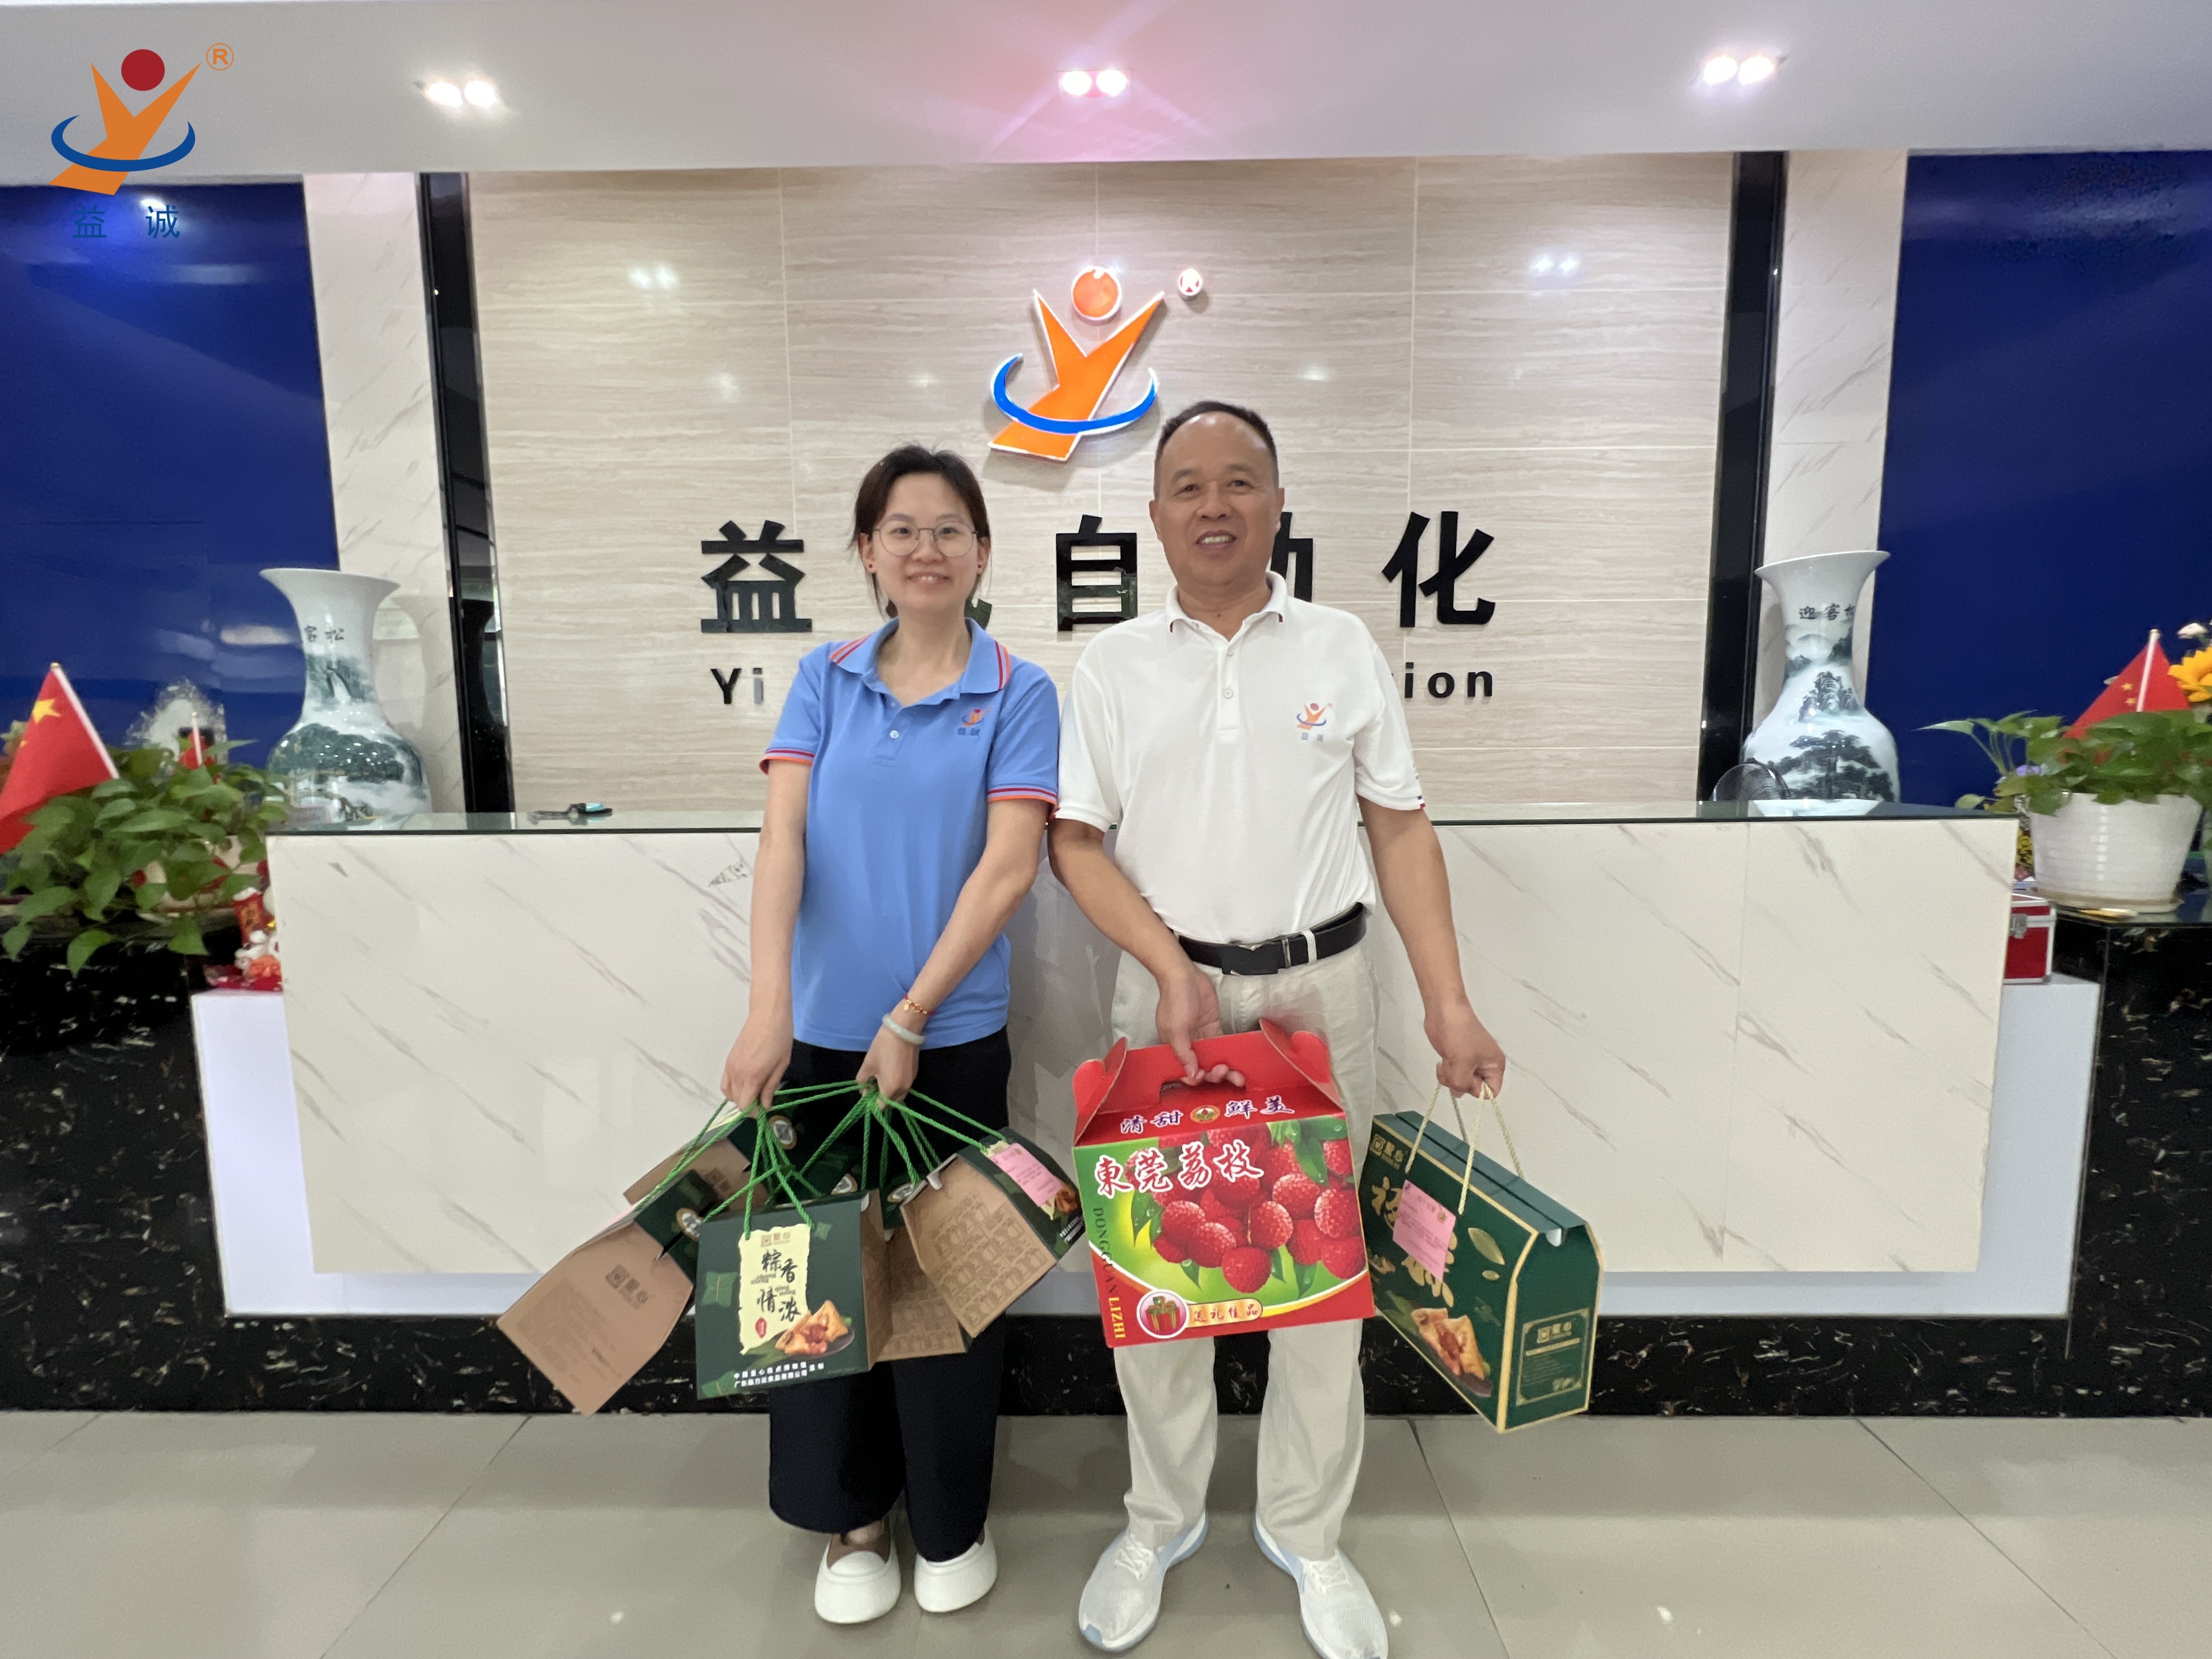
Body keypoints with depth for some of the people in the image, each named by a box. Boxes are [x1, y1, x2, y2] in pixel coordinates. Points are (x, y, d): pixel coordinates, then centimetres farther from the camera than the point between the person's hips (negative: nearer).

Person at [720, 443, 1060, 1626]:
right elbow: (783, 839, -6)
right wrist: (769, 1008, -17)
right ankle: (850, 1519, 39)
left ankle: (951, 1523, 38)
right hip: (823, 1031, 2)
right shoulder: (825, 680, 4)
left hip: (953, 1038, -2)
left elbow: (1006, 868, -11)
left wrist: (909, 1020, -15)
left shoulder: (1018, 693, -3)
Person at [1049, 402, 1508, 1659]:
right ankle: (1163, 1518, 35)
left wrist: (1451, 1003, 0)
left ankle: (1307, 1528, 35)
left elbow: (1401, 827, 5)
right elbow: (1075, 842, 1)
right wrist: (1172, 968, -12)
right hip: (1168, 988, 0)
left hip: (1322, 986, 1)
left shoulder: (1344, 648, 5)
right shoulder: (1115, 667, 3)